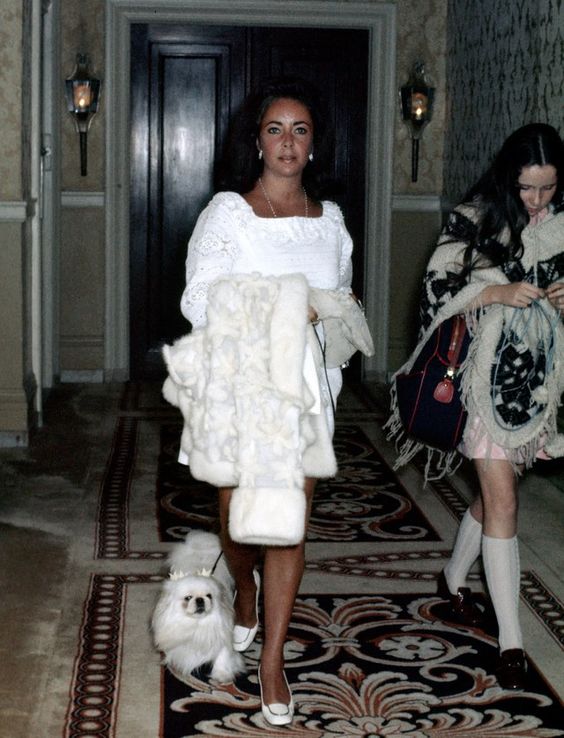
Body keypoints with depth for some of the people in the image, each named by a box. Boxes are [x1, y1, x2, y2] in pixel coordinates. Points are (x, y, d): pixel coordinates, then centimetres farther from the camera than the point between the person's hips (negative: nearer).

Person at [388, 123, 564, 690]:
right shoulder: (474, 221, -7)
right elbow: (438, 289, -7)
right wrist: (497, 292, -20)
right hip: (490, 375, -5)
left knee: (494, 492, 16)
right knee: (502, 501, -7)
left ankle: (453, 578, 43)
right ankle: (511, 642, -3)